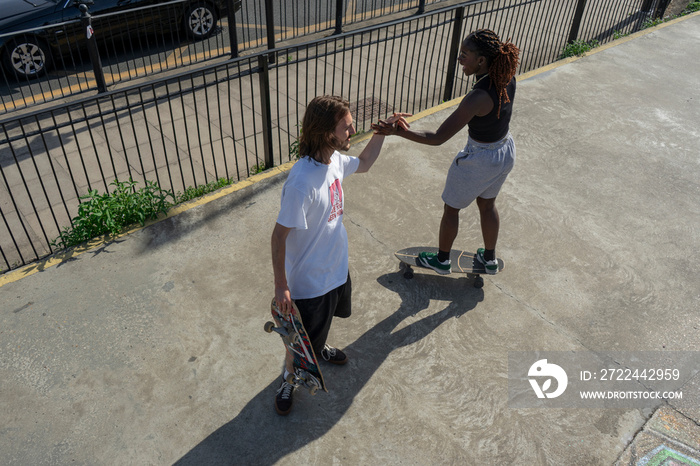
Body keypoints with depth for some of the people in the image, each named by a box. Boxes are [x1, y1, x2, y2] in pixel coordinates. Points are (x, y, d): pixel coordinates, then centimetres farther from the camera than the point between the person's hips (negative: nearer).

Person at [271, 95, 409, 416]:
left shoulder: (335, 160, -9)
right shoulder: (302, 183, -35)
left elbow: (363, 164, 15)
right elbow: (279, 236, -27)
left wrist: (382, 132, 4)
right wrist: (280, 286, -21)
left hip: (336, 266, 8)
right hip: (309, 279, -8)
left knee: (326, 320, 33)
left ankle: (319, 347, 64)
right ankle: (288, 378, 44)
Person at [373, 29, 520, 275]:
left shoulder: (477, 98, -35)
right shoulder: (508, 77, -13)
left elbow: (438, 138, -34)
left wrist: (400, 132, -34)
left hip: (479, 160, -8)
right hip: (506, 151, 8)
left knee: (451, 208, 17)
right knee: (487, 203, 29)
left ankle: (442, 260, 39)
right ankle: (489, 259, 48)